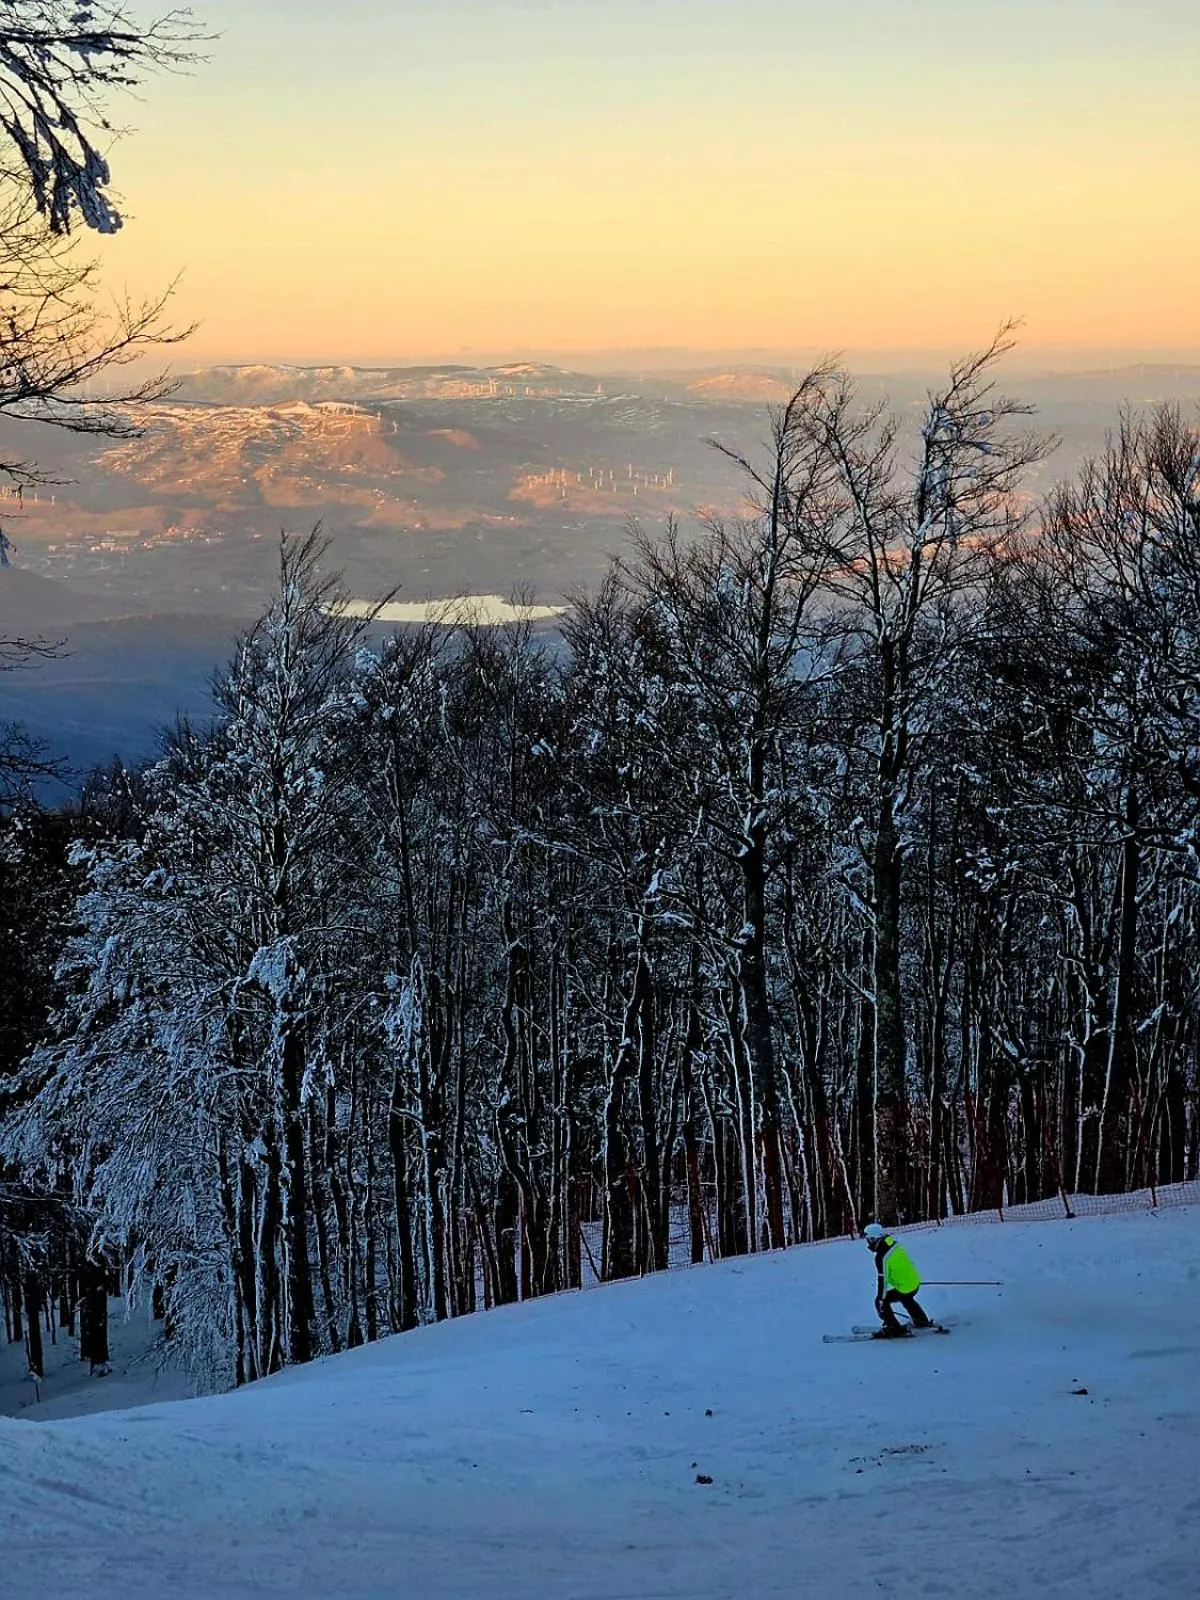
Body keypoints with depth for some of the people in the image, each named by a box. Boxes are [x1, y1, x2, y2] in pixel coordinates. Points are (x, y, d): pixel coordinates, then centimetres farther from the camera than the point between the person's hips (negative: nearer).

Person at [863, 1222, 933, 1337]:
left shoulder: (881, 1257, -24)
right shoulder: (894, 1244, 0)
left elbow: (882, 1280, -23)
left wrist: (881, 1299, -17)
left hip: (905, 1288, -9)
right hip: (915, 1281, 9)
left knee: (880, 1302, 4)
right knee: (907, 1300, 38)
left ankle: (894, 1329, 10)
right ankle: (922, 1322, 53)